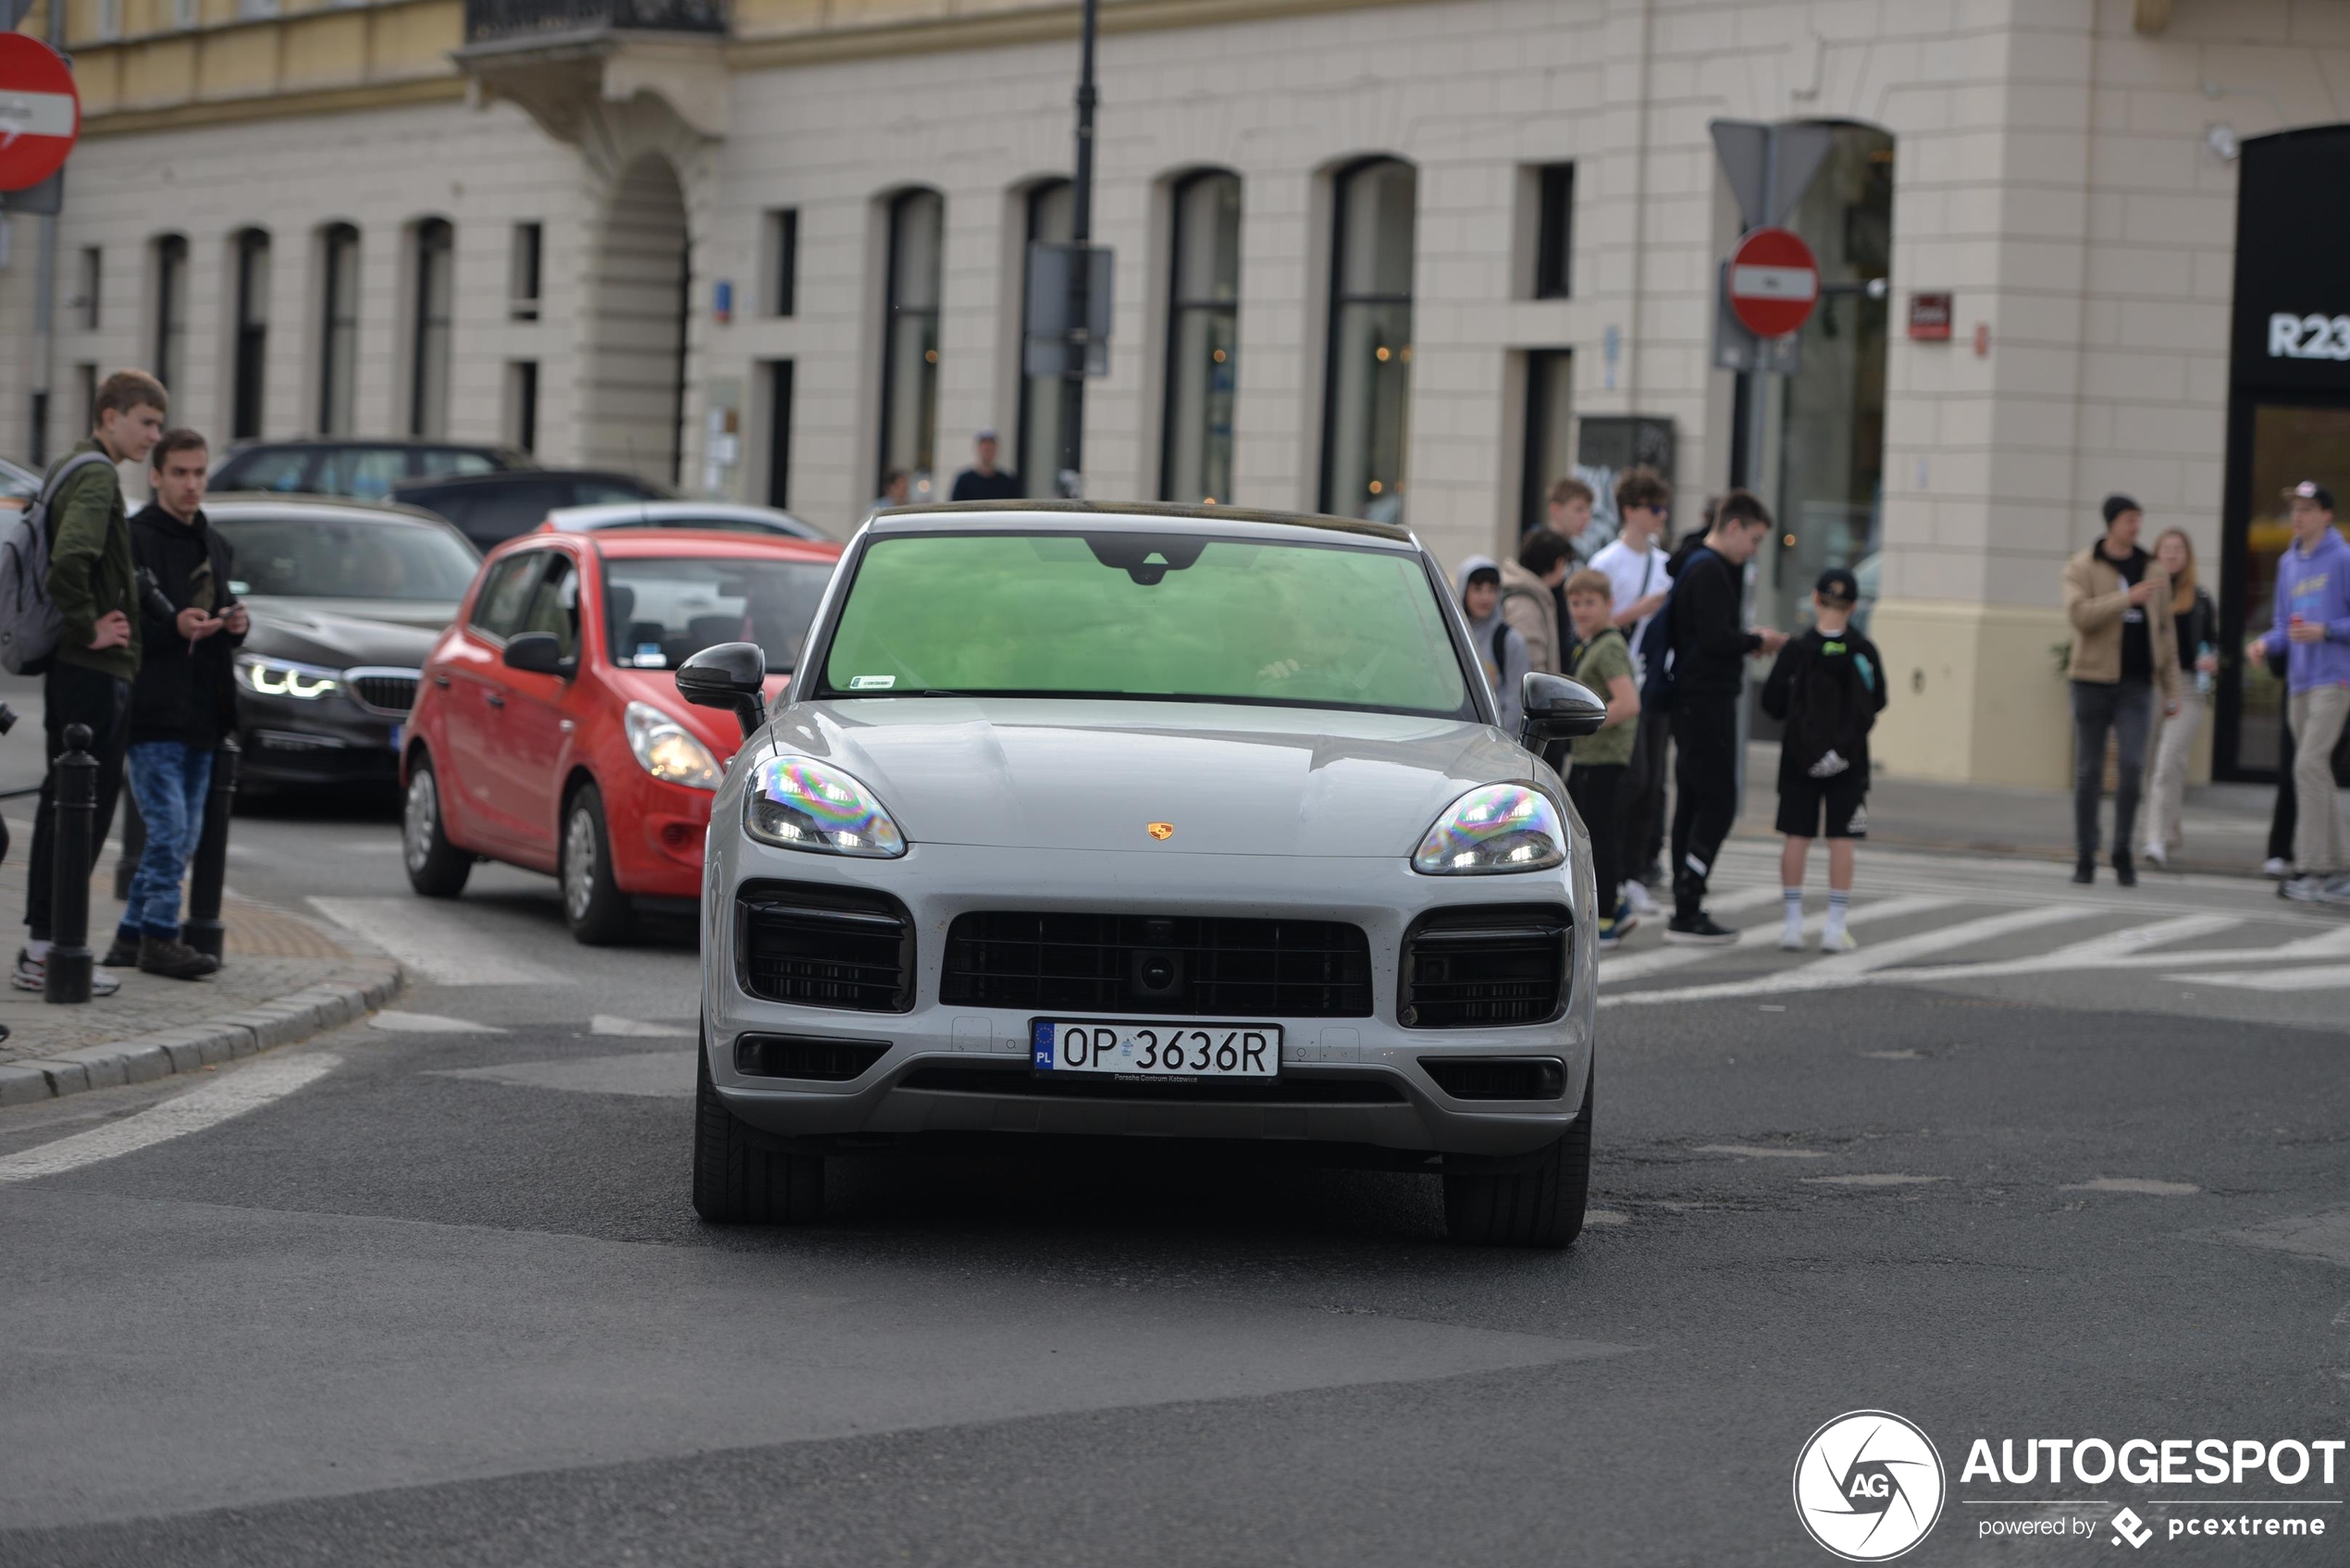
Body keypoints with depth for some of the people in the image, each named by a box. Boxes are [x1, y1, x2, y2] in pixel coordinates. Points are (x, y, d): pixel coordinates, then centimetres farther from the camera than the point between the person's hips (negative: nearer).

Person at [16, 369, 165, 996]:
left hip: (68, 664, 10)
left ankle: (40, 944, 17)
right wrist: (89, 626, -19)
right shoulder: (97, 476, -14)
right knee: (89, 804, -7)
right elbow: (71, 557, -30)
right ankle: (49, 948, -6)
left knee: (63, 801, 13)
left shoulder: (70, 469, 17)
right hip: (95, 668, -10)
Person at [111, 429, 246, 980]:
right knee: (168, 828, -12)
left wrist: (234, 626, 4)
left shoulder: (215, 546, 17)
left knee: (183, 835, 10)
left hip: (201, 718, 8)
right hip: (152, 714, -8)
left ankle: (134, 934, 18)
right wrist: (173, 628, -24)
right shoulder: (133, 540, -8)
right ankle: (159, 938, -5)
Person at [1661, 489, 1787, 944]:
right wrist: (1759, 641, -7)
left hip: (1692, 701, 11)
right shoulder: (1709, 572, -15)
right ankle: (1686, 912, -11)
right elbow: (1716, 639, -23)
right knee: (1718, 803, -9)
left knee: (1694, 802, 12)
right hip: (1708, 702, -11)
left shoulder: (1698, 566, 17)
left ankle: (1686, 908, 16)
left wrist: (1749, 639, 9)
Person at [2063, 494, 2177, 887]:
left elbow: (2165, 633, 12)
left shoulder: (2153, 571, 10)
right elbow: (2080, 614, -17)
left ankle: (2123, 854, -1)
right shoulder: (2081, 568, 0)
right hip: (2093, 681, -2)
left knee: (2133, 767, -12)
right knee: (2089, 771, 2)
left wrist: (2171, 690, 9)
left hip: (2136, 685, 2)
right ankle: (2085, 858, 10)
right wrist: (2127, 597, -25)